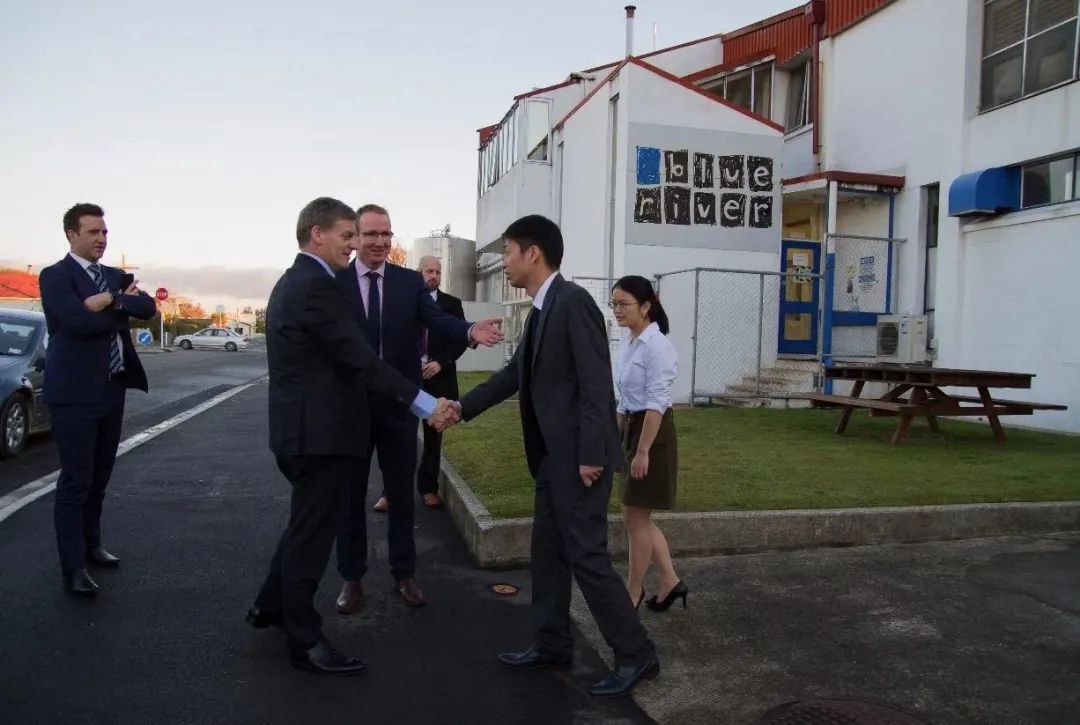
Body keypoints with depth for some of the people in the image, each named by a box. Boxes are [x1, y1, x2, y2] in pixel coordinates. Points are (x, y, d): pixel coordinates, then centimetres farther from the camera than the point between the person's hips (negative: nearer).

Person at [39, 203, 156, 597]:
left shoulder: (115, 276, 14)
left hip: (112, 389, 7)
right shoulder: (55, 275, -7)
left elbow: (148, 307, 0)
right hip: (75, 392, -7)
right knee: (76, 482, -3)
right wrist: (123, 307, -7)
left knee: (99, 477, 16)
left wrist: (112, 300, -16)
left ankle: (91, 545, 31)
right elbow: (80, 321, -22)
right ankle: (73, 568, 3)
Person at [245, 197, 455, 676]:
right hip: (319, 431, -10)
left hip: (302, 426, 10)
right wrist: (424, 403, -25)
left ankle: (270, 606, 40)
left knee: (306, 523, 24)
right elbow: (360, 359, -25)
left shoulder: (292, 282, 14)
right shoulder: (316, 286, -19)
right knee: (312, 533, 2)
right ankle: (305, 642, 16)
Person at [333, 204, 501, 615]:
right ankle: (352, 577, 28)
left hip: (398, 406, 1)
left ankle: (404, 573, 29)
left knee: (401, 493, 13)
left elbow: (437, 321, -13)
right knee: (350, 496, 12)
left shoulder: (411, 281, 2)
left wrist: (471, 331, -34)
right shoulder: (334, 282, -3)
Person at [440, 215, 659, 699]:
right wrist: (462, 408, 19)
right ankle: (552, 644, 29)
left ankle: (636, 654, 11)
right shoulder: (541, 310, 12)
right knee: (547, 549, 15)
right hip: (553, 455, 10)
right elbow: (515, 373, 20)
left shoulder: (573, 301, -17)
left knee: (586, 555, -3)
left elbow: (596, 382, -22)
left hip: (579, 456, -10)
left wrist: (591, 455, -23)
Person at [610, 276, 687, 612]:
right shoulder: (631, 344, 11)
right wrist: (619, 440, 18)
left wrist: (643, 451, -21)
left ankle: (633, 593, 17)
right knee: (636, 518, 14)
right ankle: (670, 582, 25)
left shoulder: (656, 346, -16)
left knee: (636, 518, 2)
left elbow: (655, 403, -20)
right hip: (632, 429, 9)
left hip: (652, 433, -9)